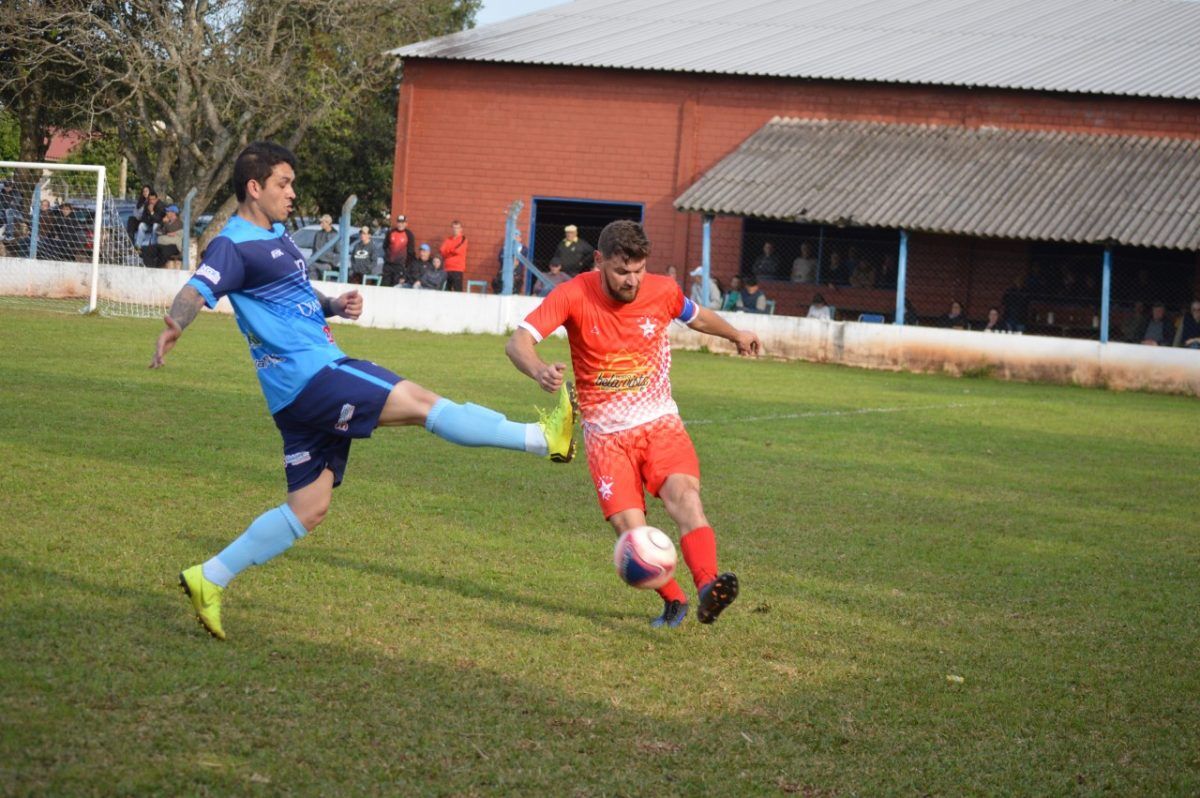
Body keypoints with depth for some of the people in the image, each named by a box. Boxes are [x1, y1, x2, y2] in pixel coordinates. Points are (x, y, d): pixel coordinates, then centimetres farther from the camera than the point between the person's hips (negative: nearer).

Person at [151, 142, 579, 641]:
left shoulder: (275, 235, 20)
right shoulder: (234, 245, -10)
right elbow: (197, 289, -26)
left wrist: (333, 306, 12)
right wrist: (175, 325, -48)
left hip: (312, 387, 10)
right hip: (307, 375, -10)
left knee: (308, 508, 10)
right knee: (420, 402, -13)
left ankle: (209, 580, 14)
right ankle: (545, 438, -11)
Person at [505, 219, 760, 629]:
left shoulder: (662, 291, -4)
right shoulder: (574, 296, -13)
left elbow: (696, 316, 21)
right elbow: (518, 342, -22)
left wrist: (736, 335, 36)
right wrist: (539, 370, -44)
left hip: (660, 423, 1)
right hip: (606, 434, -1)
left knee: (684, 493, -27)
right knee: (630, 526, -16)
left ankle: (708, 588, -44)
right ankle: (673, 601, 8)